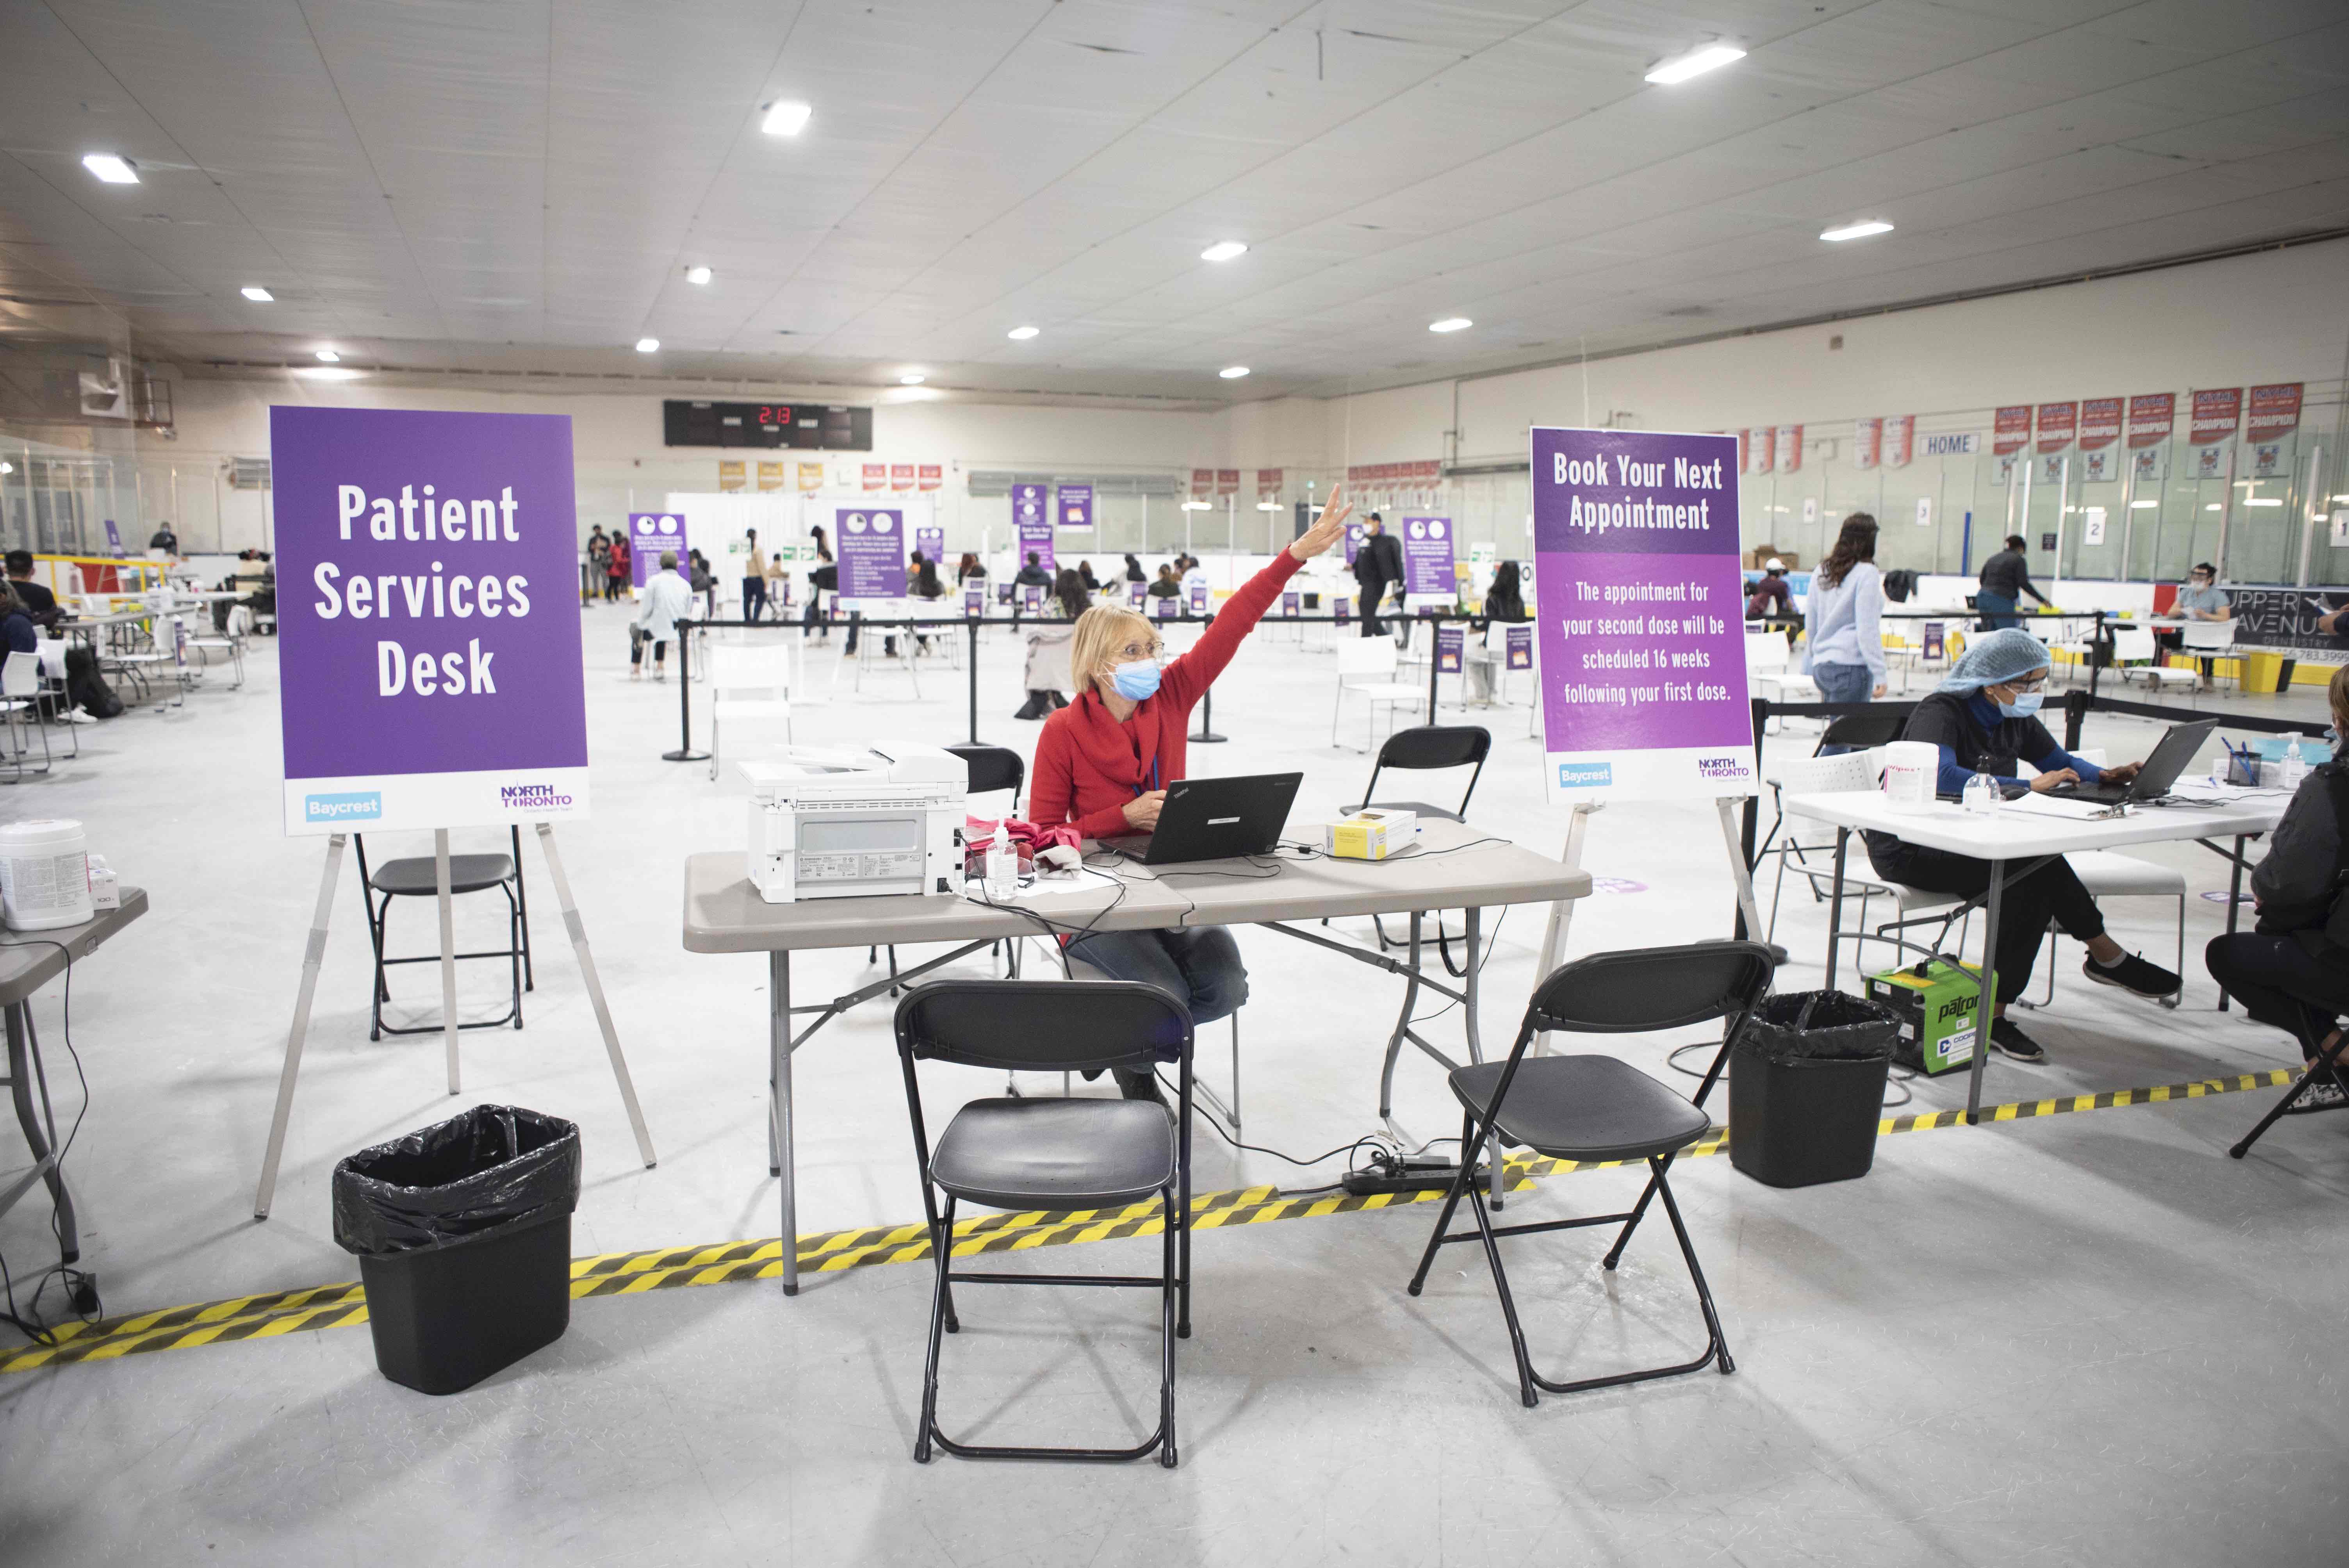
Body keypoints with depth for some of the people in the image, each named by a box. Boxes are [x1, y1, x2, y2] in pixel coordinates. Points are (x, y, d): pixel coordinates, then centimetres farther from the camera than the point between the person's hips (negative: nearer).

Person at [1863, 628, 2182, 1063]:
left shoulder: (2015, 718, 8)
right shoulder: (1942, 711, -17)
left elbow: (2059, 761, 20)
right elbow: (1942, 775, -35)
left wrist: (2105, 775, -2)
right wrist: (2029, 787, -35)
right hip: (1909, 851, -8)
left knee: (2033, 882, -23)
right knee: (2035, 865, -27)